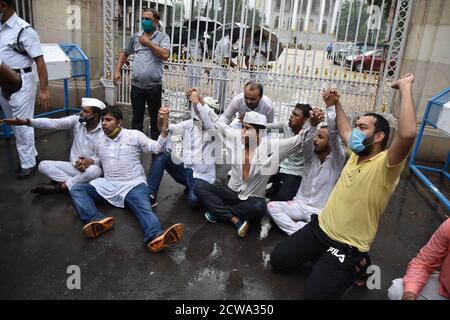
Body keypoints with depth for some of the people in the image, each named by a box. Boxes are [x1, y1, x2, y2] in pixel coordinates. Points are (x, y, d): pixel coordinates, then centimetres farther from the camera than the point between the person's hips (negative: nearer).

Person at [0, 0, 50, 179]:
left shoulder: (23, 30, -13)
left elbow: (39, 61, -15)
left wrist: (44, 89, -19)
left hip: (20, 82, -7)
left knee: (22, 125, 1)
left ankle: (28, 163, 15)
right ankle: (30, 154, 33)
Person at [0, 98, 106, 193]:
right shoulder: (76, 121, -5)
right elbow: (52, 123, -14)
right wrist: (27, 122, -25)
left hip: (91, 167, -4)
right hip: (74, 166, 4)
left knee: (95, 170, -39)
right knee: (43, 165, -9)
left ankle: (59, 186, -19)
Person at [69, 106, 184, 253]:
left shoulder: (134, 135, 3)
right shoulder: (100, 141, 17)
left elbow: (157, 148, -4)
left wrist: (164, 127, -18)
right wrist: (88, 162, 12)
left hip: (133, 184, -4)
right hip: (108, 184, 5)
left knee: (144, 208, -33)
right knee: (76, 189, -15)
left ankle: (155, 237, -60)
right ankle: (97, 220, -39)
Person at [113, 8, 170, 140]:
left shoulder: (163, 37, -1)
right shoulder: (136, 36, 12)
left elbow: (165, 55, -18)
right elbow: (125, 53, 22)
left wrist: (148, 42, -11)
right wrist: (117, 71, 14)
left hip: (154, 86, -3)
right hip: (136, 85, 4)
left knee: (155, 118, 8)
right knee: (137, 117, 12)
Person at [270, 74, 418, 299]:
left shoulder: (385, 165, -19)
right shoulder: (356, 153, 5)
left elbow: (408, 134, -40)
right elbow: (343, 129, 27)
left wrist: (405, 88, -31)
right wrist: (336, 105, 27)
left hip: (347, 247, -7)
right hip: (319, 228, 7)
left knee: (315, 294, -18)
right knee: (278, 261, 7)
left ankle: (355, 266, 8)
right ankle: (322, 257, 24)